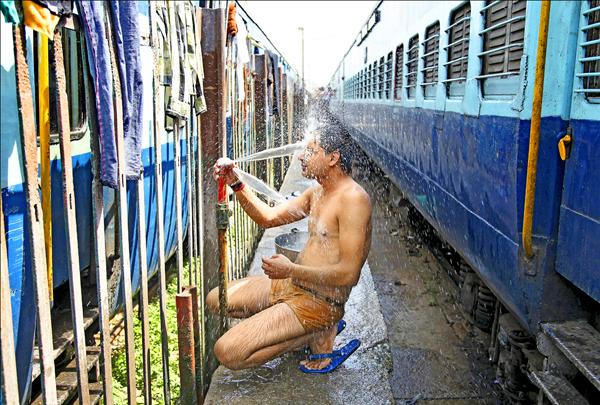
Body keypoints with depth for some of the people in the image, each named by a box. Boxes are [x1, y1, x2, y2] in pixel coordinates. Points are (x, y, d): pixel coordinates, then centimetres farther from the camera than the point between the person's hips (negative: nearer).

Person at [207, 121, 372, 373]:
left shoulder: (352, 198, -21)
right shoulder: (316, 193, 9)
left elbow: (348, 274, -24)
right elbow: (268, 218, 13)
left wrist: (291, 270, -22)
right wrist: (235, 184, 2)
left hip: (318, 301, -10)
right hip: (292, 285, 10)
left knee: (227, 352, -19)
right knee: (216, 300, 18)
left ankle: (320, 334, -2)